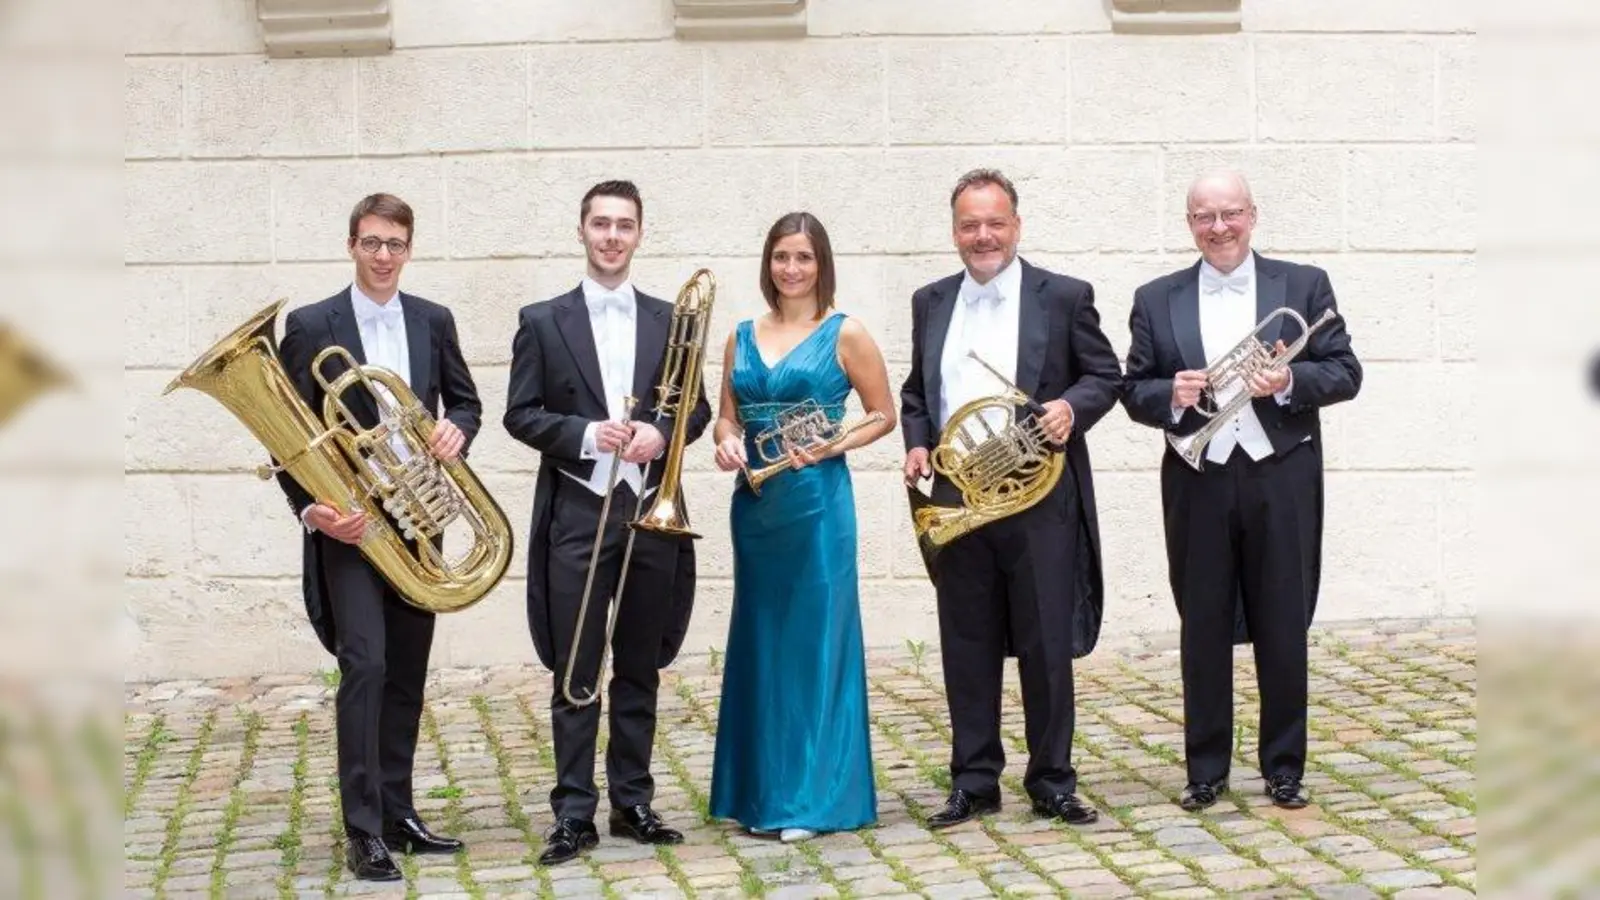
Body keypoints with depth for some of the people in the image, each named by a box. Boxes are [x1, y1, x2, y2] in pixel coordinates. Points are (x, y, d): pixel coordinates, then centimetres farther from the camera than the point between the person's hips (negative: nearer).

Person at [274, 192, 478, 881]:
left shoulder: (433, 321, 8)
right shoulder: (311, 326, -4)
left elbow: (465, 401, 16)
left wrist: (456, 430, -8)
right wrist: (311, 509, -17)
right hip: (349, 524, -4)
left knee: (407, 675, 10)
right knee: (364, 666, -13)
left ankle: (397, 812, 20)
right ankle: (363, 831, -9)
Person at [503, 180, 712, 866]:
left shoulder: (670, 320, 10)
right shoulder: (543, 321, 3)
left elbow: (697, 408, 10)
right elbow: (520, 415, -1)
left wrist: (660, 432, -11)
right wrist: (586, 434, -17)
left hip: (651, 513, 2)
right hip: (576, 514, -2)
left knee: (640, 670, 10)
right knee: (574, 675, 0)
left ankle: (633, 802, 20)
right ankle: (574, 814, 5)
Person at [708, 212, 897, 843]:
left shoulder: (845, 334, -1)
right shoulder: (742, 337, 11)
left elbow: (883, 415, 2)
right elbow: (727, 416, 15)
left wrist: (832, 447, -13)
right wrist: (727, 442, -7)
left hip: (817, 501, -5)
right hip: (755, 503, 5)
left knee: (816, 641, -2)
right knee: (761, 642, 9)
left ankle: (814, 797, 4)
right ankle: (762, 794, 17)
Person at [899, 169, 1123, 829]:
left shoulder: (1064, 297, 1)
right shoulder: (931, 303, 12)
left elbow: (1106, 376, 4)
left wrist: (1071, 408, -15)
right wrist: (916, 443, 2)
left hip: (1040, 498, -3)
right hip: (956, 500, 3)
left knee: (1047, 647, 2)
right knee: (967, 647, 7)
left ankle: (1052, 782, 13)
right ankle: (973, 782, 16)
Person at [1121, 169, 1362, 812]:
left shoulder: (1304, 286, 4)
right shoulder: (1156, 300, 7)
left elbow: (1346, 373, 2)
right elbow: (1133, 392, 6)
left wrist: (1292, 382, -17)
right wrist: (1170, 395, -15)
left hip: (1282, 482, -1)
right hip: (1198, 486, 1)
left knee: (1283, 631, 5)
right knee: (1202, 630, 7)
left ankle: (1284, 769, 16)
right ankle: (1206, 770, 16)